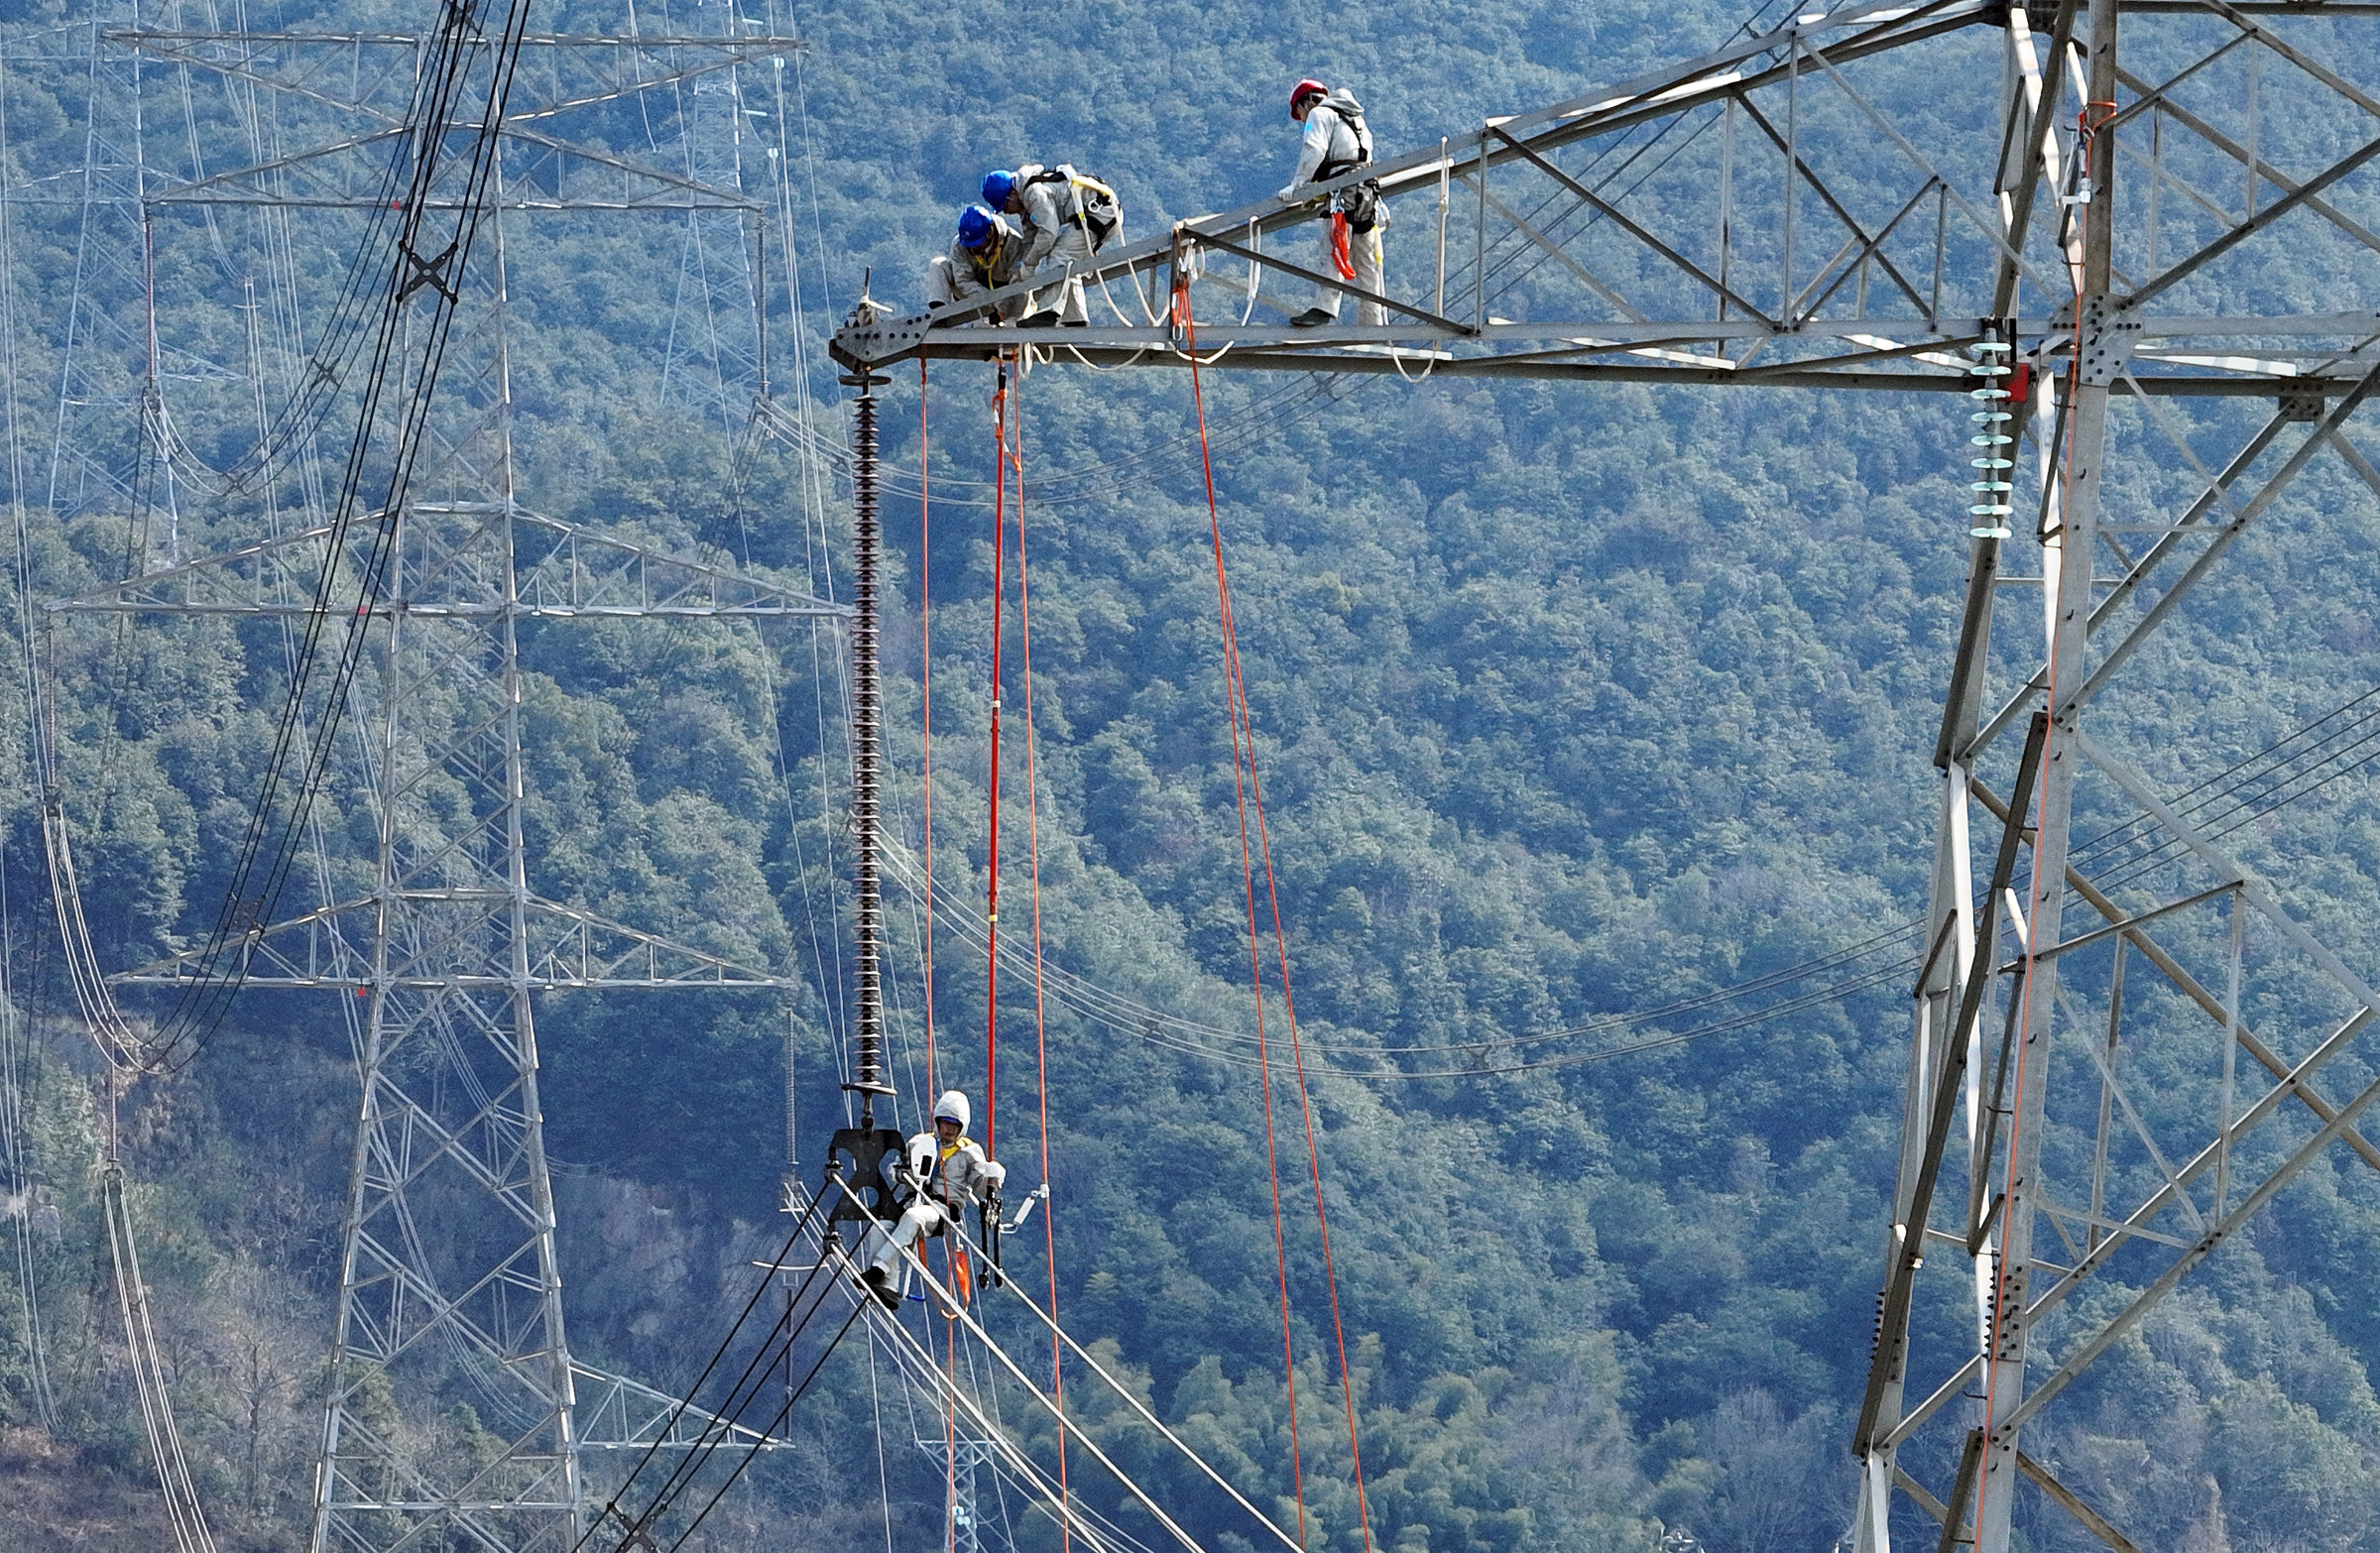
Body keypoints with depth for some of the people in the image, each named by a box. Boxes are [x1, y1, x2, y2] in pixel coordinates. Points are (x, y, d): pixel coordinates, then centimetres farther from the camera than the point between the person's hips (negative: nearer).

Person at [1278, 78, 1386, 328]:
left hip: (1343, 193, -8)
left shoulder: (1320, 114, 5)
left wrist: (1297, 185, -12)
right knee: (1366, 261, 8)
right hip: (1368, 192, 8)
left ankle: (1324, 308, -31)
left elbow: (1314, 150, -11)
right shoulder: (1357, 121, 31)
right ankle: (1372, 320, 7)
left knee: (1332, 252, -18)